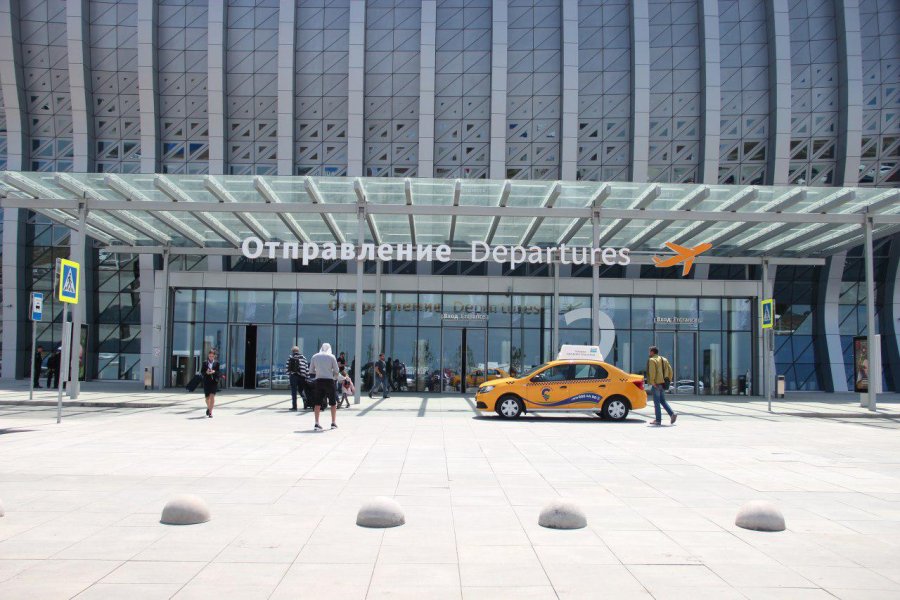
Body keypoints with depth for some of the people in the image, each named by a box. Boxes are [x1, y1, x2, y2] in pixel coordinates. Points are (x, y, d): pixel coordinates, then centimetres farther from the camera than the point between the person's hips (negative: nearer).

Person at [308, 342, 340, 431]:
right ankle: (333, 423, 14)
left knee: (317, 402, 7)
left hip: (319, 381, 2)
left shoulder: (314, 357, 5)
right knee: (333, 402, 11)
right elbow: (336, 371, -2)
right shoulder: (331, 357, -3)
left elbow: (311, 371, 7)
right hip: (329, 380, -2)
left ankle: (317, 423, 2)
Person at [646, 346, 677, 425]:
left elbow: (652, 372, -19)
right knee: (662, 401, 17)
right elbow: (670, 370, 13)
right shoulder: (664, 359, 15)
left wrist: (652, 382, -16)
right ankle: (672, 414, 1)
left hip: (657, 384, -8)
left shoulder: (652, 360, -9)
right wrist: (668, 380, 14)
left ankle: (658, 420, 0)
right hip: (663, 383, 8)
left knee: (657, 402, -2)